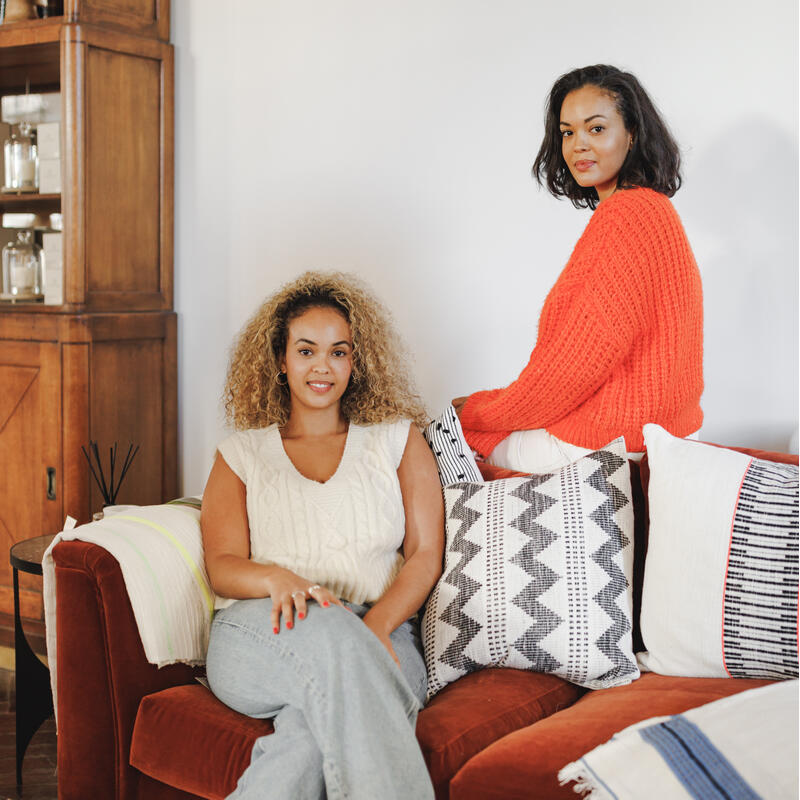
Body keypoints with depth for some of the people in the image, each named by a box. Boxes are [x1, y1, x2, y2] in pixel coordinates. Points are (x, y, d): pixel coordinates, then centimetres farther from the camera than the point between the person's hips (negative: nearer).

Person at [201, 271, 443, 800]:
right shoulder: (241, 454, 21)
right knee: (327, 631, -40)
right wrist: (276, 579, -17)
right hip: (259, 635, 0)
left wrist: (376, 627, -11)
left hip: (379, 637, 0)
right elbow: (222, 566, 8)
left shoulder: (398, 439, 20)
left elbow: (425, 556, 9)